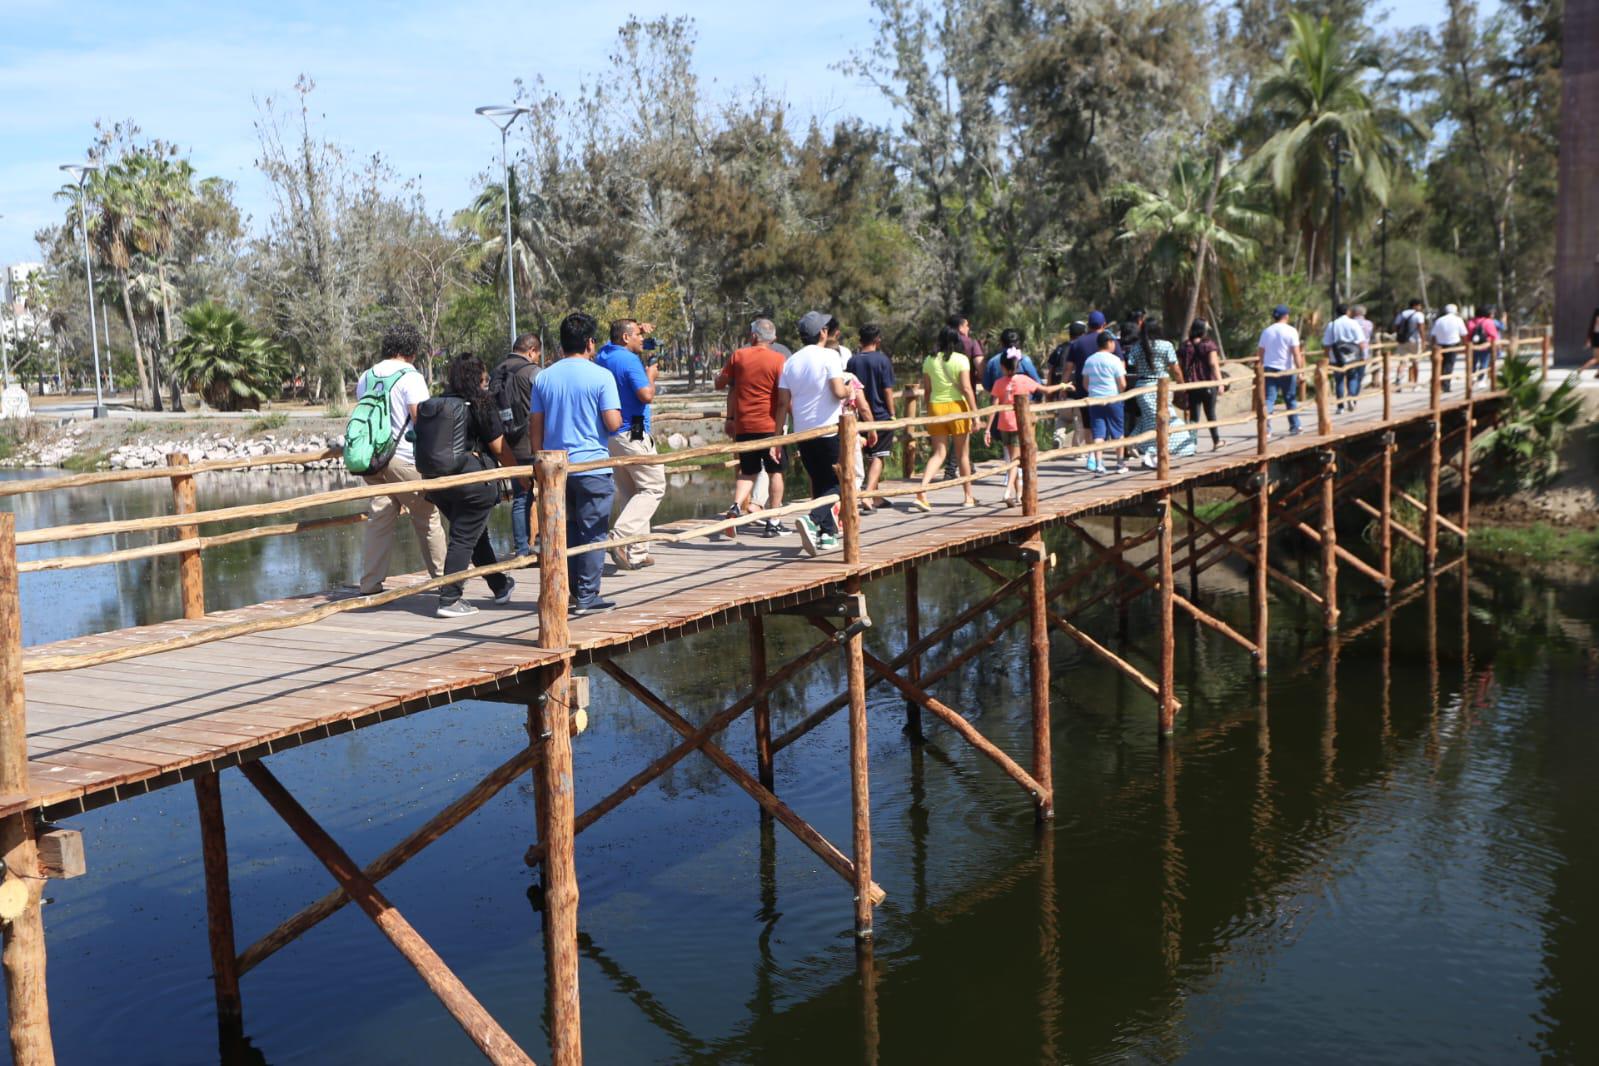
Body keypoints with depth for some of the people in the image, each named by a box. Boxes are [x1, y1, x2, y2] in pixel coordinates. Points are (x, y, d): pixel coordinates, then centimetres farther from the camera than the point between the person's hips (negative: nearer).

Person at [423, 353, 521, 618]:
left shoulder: (437, 405, 8)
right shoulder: (480, 405, -8)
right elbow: (499, 448, -6)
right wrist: (521, 475, 8)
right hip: (474, 478, -6)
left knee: (476, 534, 19)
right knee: (464, 539, -2)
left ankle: (500, 586, 34)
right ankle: (449, 600, -6)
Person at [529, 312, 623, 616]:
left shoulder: (543, 377, 6)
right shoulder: (601, 376, -8)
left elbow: (535, 426, 8)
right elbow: (613, 423, -13)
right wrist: (619, 416, 10)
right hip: (592, 466, -5)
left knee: (565, 531, 14)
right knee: (592, 532, 2)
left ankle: (567, 593, 17)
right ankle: (587, 597, 3)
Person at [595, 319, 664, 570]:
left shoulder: (603, 355, 11)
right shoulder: (630, 361, -15)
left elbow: (615, 342, 35)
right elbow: (647, 396, -21)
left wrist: (639, 328, 22)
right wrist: (650, 375, -3)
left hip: (609, 435, 9)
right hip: (632, 435, -9)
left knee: (628, 493, 13)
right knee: (653, 488, -2)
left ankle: (636, 553, 13)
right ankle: (620, 536, -18)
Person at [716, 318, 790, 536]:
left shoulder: (738, 356, 3)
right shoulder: (778, 360, -5)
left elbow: (720, 383, 15)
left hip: (743, 425, 3)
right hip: (769, 425, -3)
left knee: (748, 472, 15)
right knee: (775, 471, 9)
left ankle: (736, 506, -10)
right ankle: (773, 522, 8)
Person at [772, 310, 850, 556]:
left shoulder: (790, 362, 8)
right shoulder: (829, 356, -8)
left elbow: (783, 403, 5)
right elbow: (838, 391, -18)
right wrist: (849, 390, 5)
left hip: (802, 432, 6)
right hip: (829, 430, -6)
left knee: (819, 484, 16)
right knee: (836, 485, 0)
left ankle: (828, 535, 15)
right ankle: (812, 520, -22)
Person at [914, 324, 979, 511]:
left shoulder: (929, 360, 4)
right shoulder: (961, 359, -6)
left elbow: (927, 390, 7)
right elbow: (966, 388, -11)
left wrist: (929, 411, 17)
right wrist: (975, 412, -8)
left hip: (935, 406, 3)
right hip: (957, 406, -3)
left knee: (939, 453, 6)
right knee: (963, 454, 10)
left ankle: (922, 490, -15)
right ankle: (968, 496, 18)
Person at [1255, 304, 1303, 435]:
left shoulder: (1266, 331, 8)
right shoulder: (1291, 331, -5)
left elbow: (1260, 353, 11)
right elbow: (1296, 353, -10)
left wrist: (1261, 368, 20)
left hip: (1269, 369, 3)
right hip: (1286, 370, -3)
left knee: (1268, 399, -2)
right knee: (1291, 400, 10)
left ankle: (1266, 427, -18)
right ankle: (1294, 427, 19)